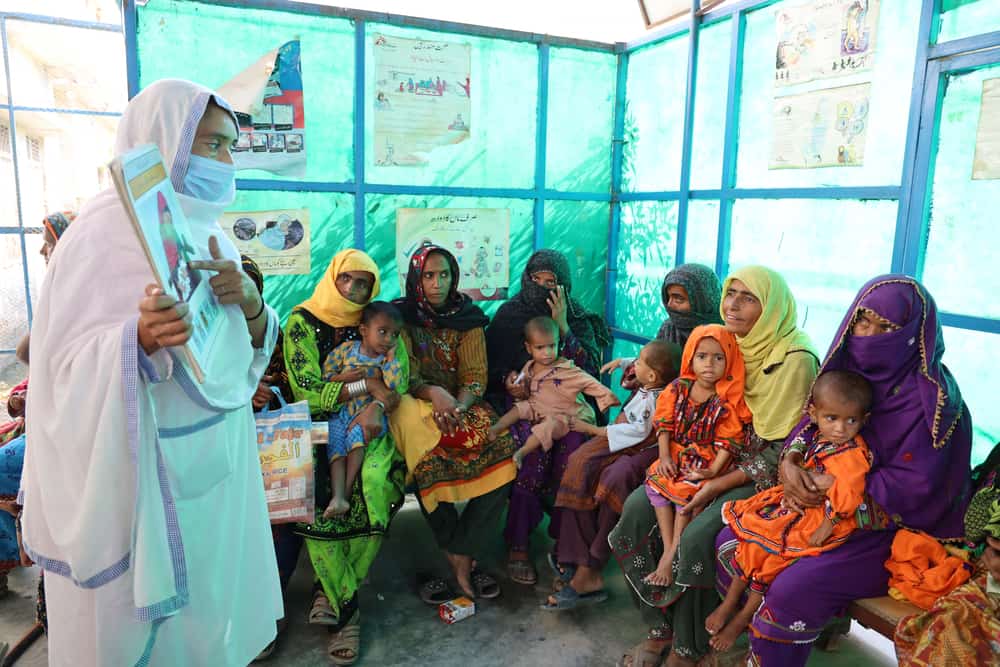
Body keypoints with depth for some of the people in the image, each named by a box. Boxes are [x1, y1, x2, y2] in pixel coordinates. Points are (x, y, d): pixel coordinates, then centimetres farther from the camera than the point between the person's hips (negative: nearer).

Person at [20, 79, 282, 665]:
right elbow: (69, 361, -17)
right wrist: (140, 337, -36)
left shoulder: (209, 232, 7)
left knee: (208, 598, 19)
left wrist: (251, 305, -13)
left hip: (215, 453, 7)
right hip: (138, 463, -6)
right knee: (139, 616, 10)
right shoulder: (105, 230, -13)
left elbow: (243, 352, 7)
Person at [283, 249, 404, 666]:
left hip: (365, 426, 1)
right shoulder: (301, 322, 0)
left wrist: (378, 405, -20)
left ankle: (331, 589, -8)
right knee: (312, 493, -28)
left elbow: (399, 380, 1)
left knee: (376, 484, -28)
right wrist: (367, 386, -11)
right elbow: (307, 392, -8)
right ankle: (346, 608, -12)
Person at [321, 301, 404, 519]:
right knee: (335, 442, -22)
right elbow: (325, 374, 4)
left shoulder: (388, 360, 4)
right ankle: (338, 498, -30)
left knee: (357, 432, -30)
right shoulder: (346, 348, 4)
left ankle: (347, 489, -22)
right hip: (341, 412, 2)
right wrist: (344, 378, -13)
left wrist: (390, 356, -11)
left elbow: (393, 384, -16)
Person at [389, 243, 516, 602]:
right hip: (417, 405, -2)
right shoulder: (402, 316, 2)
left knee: (503, 450, -26)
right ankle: (459, 559, -13)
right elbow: (403, 376, -5)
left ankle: (460, 556, -15)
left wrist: (459, 406, -21)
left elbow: (476, 376, 0)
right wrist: (433, 393, -26)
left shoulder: (468, 317, 8)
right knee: (429, 459, -33)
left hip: (463, 404, 2)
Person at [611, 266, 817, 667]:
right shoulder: (736, 345, 5)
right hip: (723, 461, 7)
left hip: (765, 478, -7)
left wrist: (720, 485, -18)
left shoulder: (795, 360, -18)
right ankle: (660, 628, 3)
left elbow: (784, 451, -18)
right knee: (637, 509, -11)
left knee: (696, 537, -29)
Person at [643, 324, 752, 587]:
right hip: (677, 455, 4)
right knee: (655, 480, -19)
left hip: (707, 461, -4)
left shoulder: (728, 401, -11)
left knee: (687, 491, -26)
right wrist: (664, 457, -8)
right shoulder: (678, 389, 1)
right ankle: (668, 550, -12)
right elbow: (665, 424, 3)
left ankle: (671, 555, -12)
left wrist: (713, 470, -22)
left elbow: (728, 440, -11)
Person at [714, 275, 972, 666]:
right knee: (730, 545, -3)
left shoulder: (932, 398, -20)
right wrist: (789, 461, -14)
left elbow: (912, 489, -22)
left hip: (899, 529, -7)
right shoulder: (850, 368, 0)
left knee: (793, 590, -27)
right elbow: (810, 422, 7)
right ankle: (741, 631, 19)